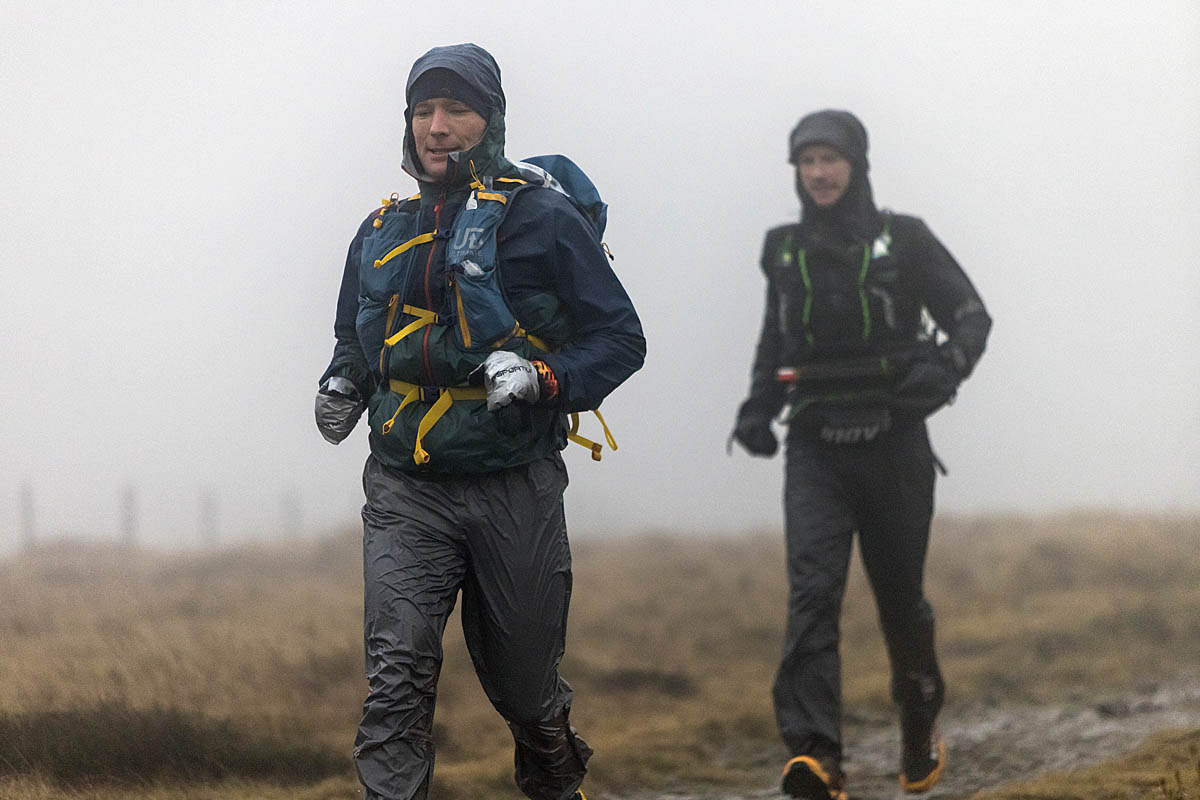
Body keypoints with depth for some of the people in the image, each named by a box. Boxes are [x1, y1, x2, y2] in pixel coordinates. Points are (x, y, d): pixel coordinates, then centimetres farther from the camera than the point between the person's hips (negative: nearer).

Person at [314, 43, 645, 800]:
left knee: (523, 679, 12)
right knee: (398, 674, -15)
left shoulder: (543, 220, -4)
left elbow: (620, 338, -4)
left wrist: (542, 377, -22)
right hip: (405, 494, 3)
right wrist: (342, 386, 5)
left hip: (514, 489, -3)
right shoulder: (383, 232, 11)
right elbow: (354, 334, 27)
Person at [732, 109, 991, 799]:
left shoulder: (904, 240, 0)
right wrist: (757, 409, 8)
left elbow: (972, 315, 1)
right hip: (816, 450, 2)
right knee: (812, 589, -18)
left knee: (901, 598, 10)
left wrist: (944, 368, -20)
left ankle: (921, 730, 38)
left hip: (892, 443, -2)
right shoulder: (786, 251, 11)